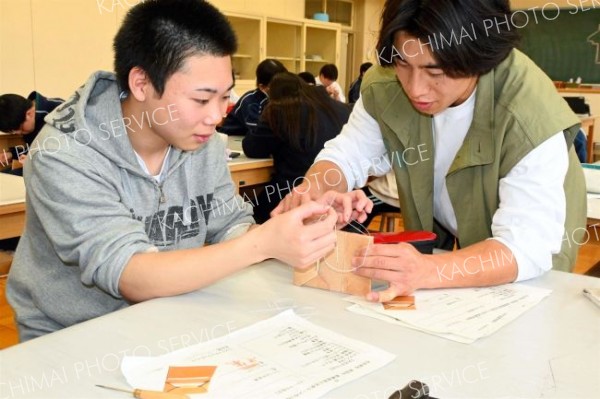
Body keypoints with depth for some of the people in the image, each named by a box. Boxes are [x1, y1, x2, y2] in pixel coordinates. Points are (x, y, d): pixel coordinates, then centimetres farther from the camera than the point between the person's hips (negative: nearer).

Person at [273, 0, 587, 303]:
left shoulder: (530, 115, -30)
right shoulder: (385, 86, -16)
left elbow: (528, 245, -33)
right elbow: (348, 153, -8)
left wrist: (427, 271, -50)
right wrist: (313, 190, -31)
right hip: (439, 245, 3)